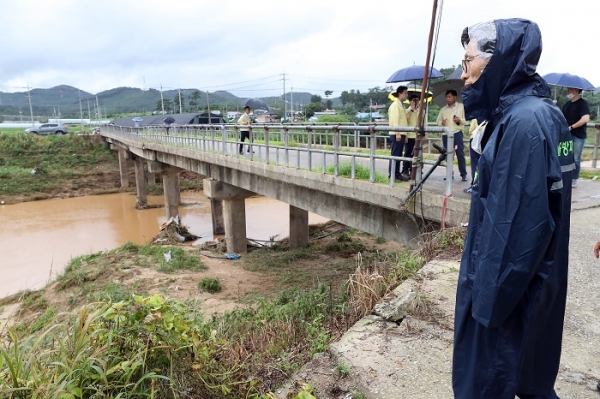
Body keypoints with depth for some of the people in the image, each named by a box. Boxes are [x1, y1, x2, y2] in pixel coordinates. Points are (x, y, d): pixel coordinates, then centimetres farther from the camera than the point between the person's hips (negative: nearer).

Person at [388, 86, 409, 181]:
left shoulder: (400, 105, 21)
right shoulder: (395, 105, -8)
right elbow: (395, 120, -17)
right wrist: (397, 133, -23)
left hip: (401, 134, 9)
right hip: (396, 134, -9)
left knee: (398, 155, 10)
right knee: (395, 154, -7)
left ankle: (397, 174, 14)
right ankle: (392, 174, -4)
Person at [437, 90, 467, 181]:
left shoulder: (461, 106, 8)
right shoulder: (443, 109, 15)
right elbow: (438, 121, 17)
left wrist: (460, 120, -14)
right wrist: (441, 123, -6)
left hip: (457, 133, -3)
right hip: (445, 134, 3)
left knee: (460, 154, -6)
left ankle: (463, 174, -2)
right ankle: (450, 173, 14)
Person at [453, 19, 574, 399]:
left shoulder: (526, 120, -23)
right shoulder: (528, 113, 7)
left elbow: (522, 221, -26)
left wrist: (491, 297, -19)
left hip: (510, 281, -9)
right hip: (522, 279, 9)